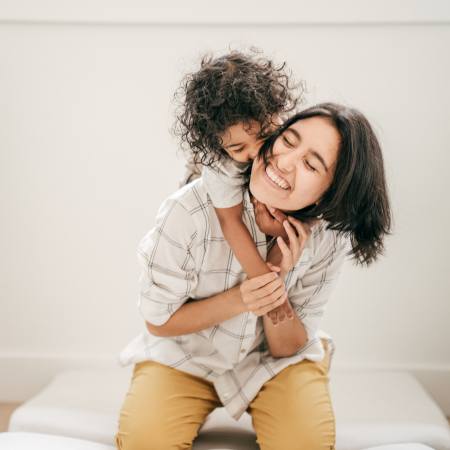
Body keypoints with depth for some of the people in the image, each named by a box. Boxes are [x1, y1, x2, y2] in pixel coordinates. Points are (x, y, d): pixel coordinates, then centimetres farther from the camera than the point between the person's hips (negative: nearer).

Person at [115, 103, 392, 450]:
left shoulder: (329, 236, -18)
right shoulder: (190, 211, -27)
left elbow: (287, 348, -10)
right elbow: (159, 322, -14)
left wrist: (277, 290, -31)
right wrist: (237, 301, -30)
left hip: (276, 361, 2)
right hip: (184, 355, -1)